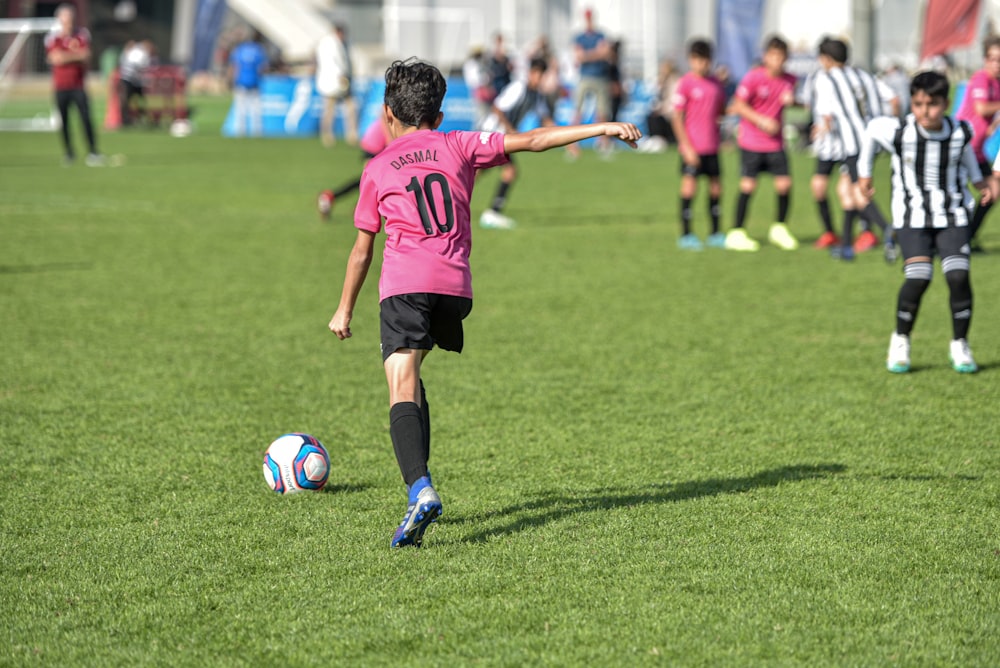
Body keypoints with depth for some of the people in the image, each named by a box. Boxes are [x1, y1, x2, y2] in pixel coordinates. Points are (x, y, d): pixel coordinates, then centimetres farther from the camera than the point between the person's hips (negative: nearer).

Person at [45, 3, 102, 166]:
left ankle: (93, 152, -9)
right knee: (64, 121, 4)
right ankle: (68, 152, 18)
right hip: (61, 86, 0)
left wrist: (67, 55, -14)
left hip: (78, 85, 0)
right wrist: (77, 55, -13)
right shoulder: (53, 38, -3)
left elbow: (86, 56, -7)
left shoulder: (83, 34, 2)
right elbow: (56, 58, -16)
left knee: (86, 119, -10)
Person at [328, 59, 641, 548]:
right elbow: (531, 141, 10)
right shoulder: (459, 146, 16)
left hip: (403, 283, -3)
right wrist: (600, 128, 12)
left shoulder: (377, 169, 14)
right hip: (455, 285, 3)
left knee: (403, 390, -14)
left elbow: (362, 250, 17)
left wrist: (344, 311, 27)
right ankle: (419, 484, 20)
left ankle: (420, 490, -37)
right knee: (409, 375, 25)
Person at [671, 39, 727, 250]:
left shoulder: (715, 84, 10)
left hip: (711, 147, 6)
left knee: (716, 188, 8)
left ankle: (715, 234, 18)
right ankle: (686, 235, 3)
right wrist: (686, 146, -14)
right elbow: (677, 118, -9)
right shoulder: (685, 84, -7)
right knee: (689, 187, -5)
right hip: (692, 148, -6)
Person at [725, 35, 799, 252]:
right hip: (751, 142, -5)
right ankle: (736, 233, 3)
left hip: (776, 142, 5)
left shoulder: (789, 80, 2)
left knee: (784, 183, -1)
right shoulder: (753, 77, -12)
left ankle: (779, 229, 18)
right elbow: (738, 106, -12)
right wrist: (761, 120, -20)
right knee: (748, 184, -7)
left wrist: (790, 100, -4)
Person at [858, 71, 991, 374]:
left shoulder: (960, 132, -9)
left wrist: (978, 180, 18)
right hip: (913, 217, -2)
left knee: (958, 276, -12)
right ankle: (900, 341, 5)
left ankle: (960, 346, 6)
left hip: (953, 215, 2)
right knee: (918, 277, -17)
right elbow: (872, 130, 7)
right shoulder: (898, 132, -17)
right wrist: (864, 172, 17)